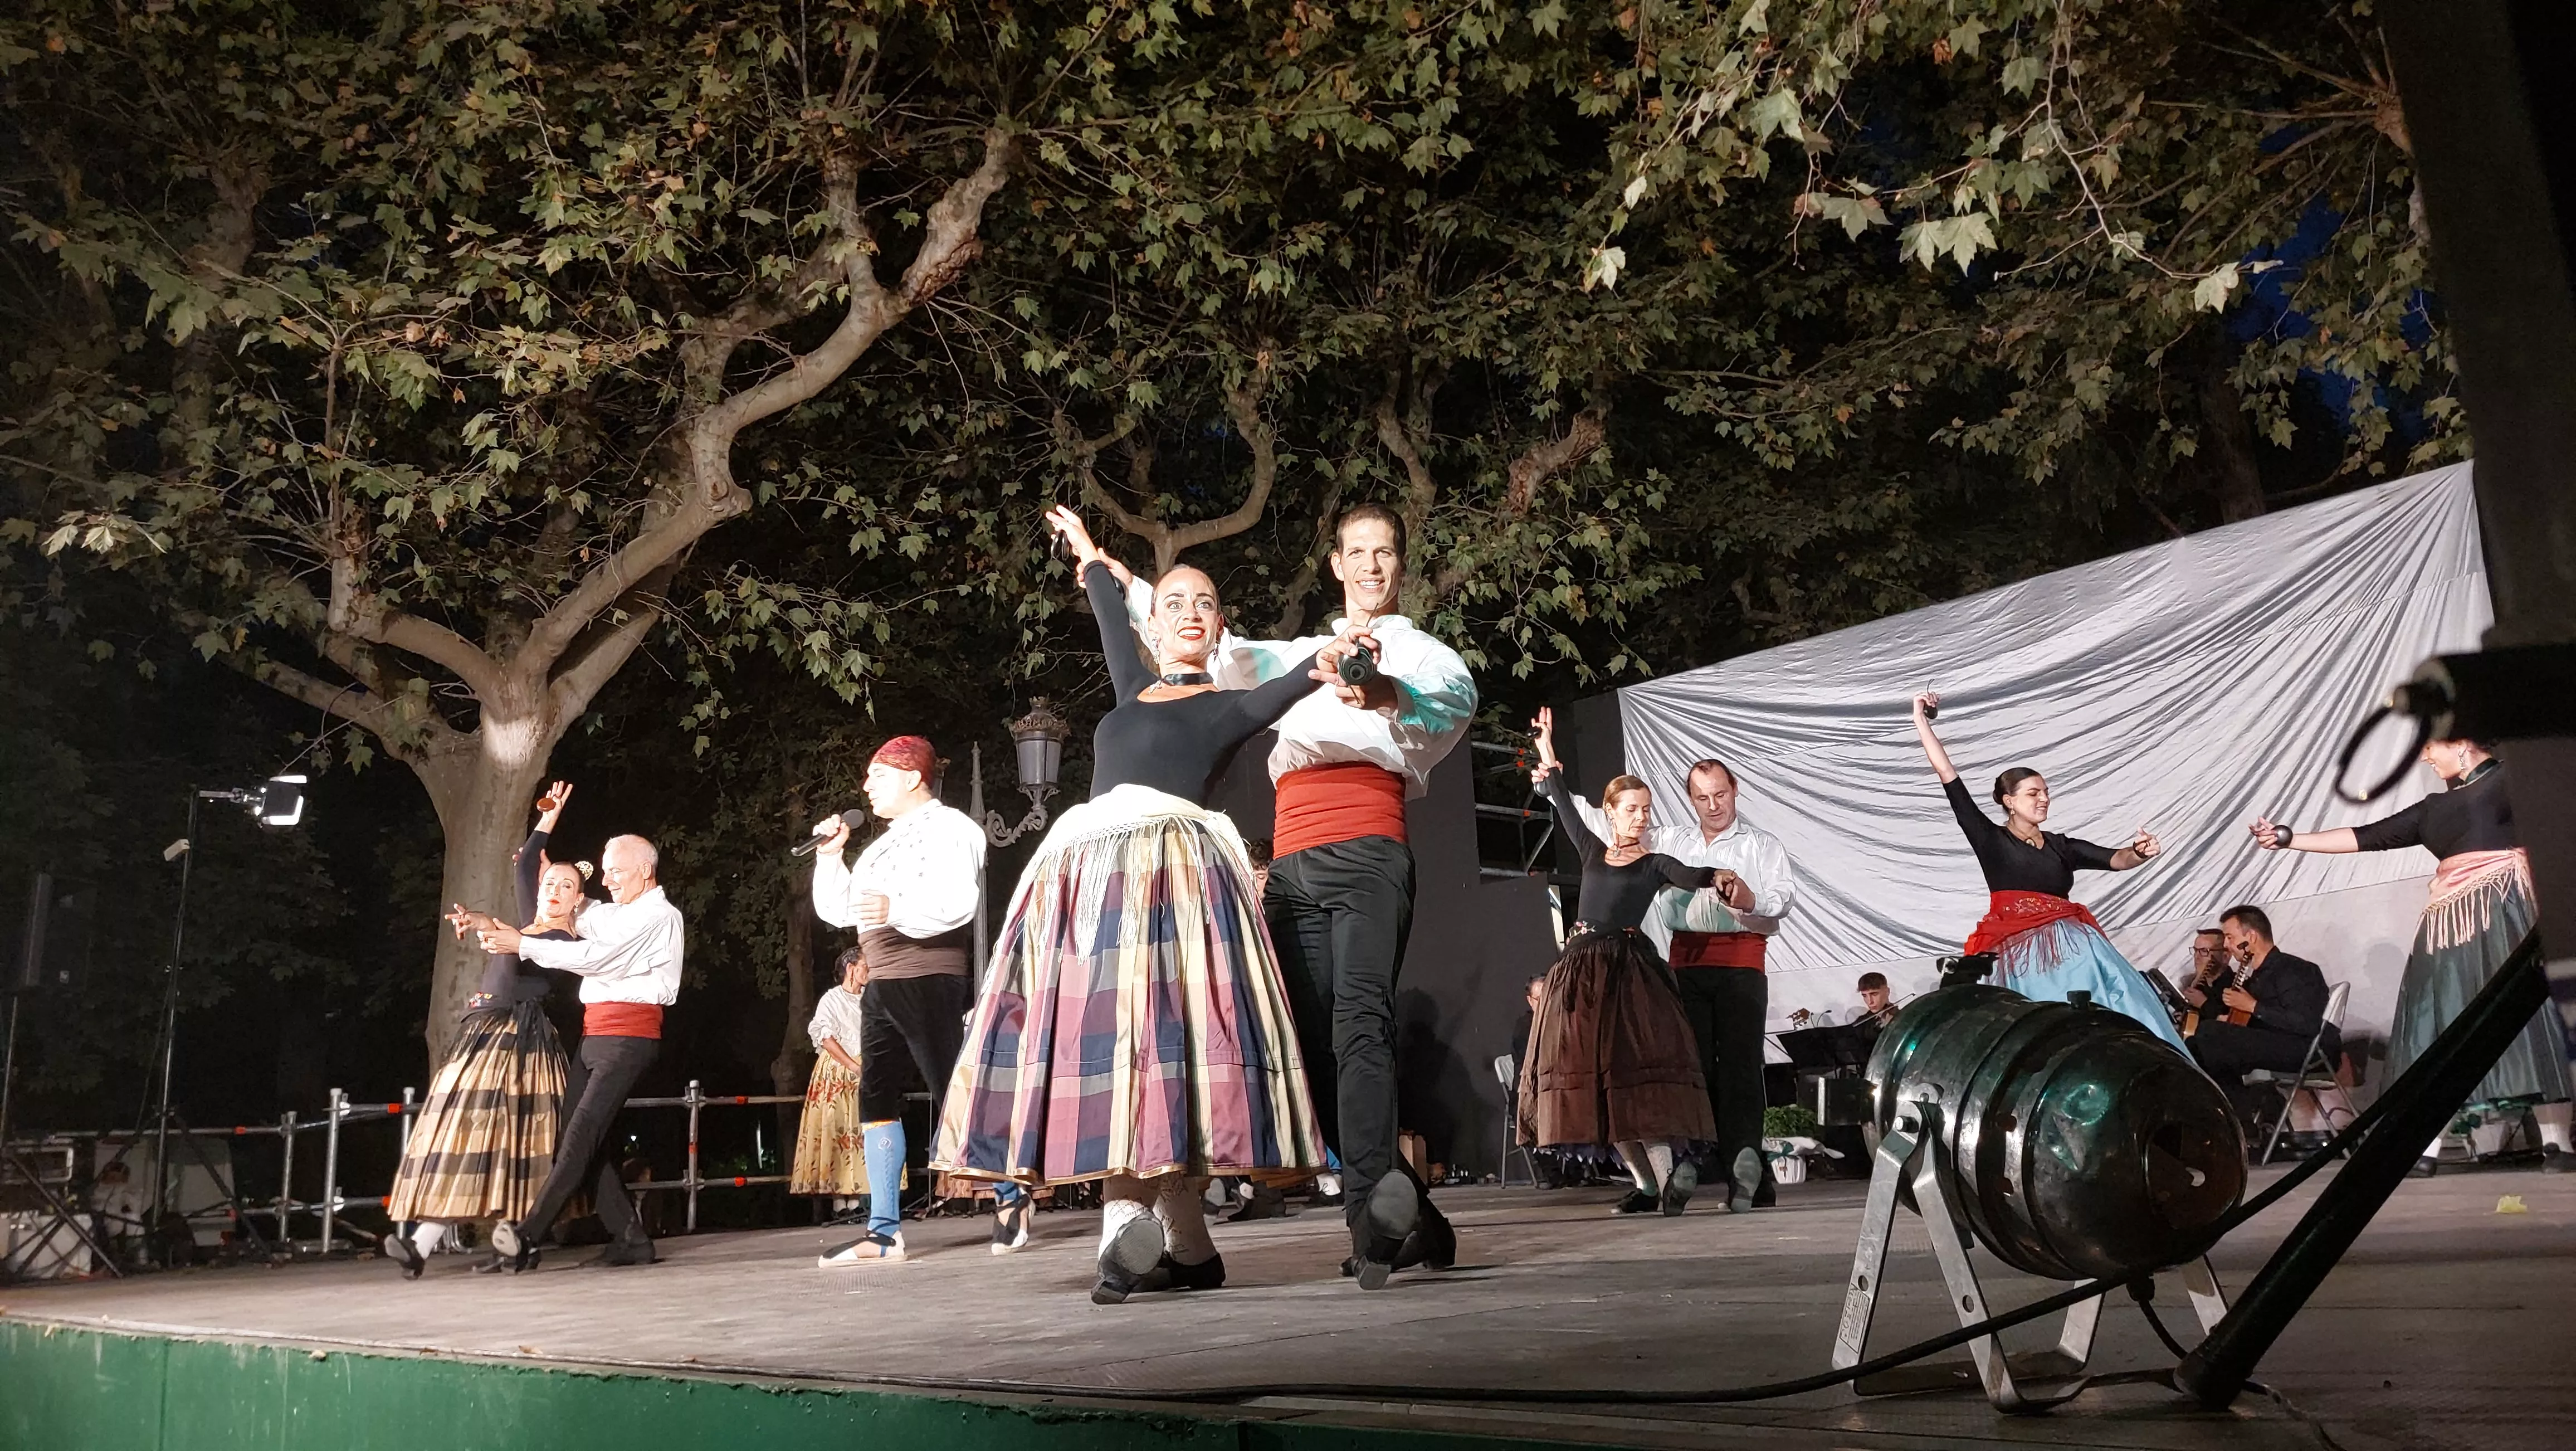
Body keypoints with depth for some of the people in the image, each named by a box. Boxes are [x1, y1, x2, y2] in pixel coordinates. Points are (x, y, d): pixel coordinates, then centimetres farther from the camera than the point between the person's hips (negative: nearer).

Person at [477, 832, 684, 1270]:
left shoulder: (660, 916, -6)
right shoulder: (612, 912, 22)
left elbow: (594, 956, -14)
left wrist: (522, 944, -11)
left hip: (628, 1036, -9)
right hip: (595, 1034, 9)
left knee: (584, 1129, -19)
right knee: (574, 1131, 0)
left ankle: (529, 1234, -30)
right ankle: (630, 1238, 2)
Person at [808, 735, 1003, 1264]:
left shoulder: (948, 827, -4)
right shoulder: (887, 842, 22)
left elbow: (959, 901, -20)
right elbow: (837, 910, 21)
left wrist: (897, 910, -34)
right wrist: (830, 856, 9)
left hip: (930, 980, -9)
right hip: (883, 983, 9)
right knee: (876, 1099, 3)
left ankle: (1010, 1200, 8)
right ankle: (884, 1232, 4)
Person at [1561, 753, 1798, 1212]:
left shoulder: (1762, 845, 14)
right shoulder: (1668, 841, 23)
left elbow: (1786, 894, -2)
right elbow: (1605, 825, 23)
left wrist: (1751, 900, -23)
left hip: (1740, 962, -3)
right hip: (1686, 962, 3)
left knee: (1739, 1062, -14)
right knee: (1695, 1063, -3)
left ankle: (1743, 1161, -18)